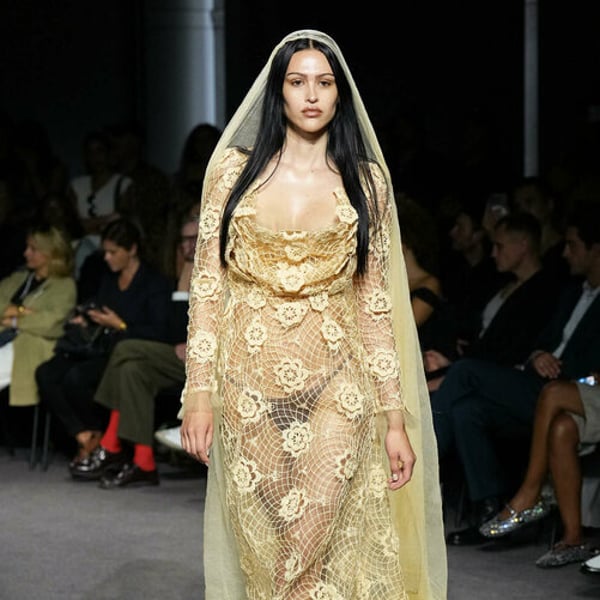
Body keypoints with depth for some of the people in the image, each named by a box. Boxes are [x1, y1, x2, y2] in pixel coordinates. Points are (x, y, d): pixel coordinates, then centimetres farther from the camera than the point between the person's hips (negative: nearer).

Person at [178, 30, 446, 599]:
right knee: (261, 550, 6)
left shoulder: (365, 182, 6)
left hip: (335, 392, -1)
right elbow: (207, 286, 3)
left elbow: (375, 303, 5)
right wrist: (198, 394, -5)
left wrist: (396, 418, 1)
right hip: (249, 391, 1)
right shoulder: (236, 170, 4)